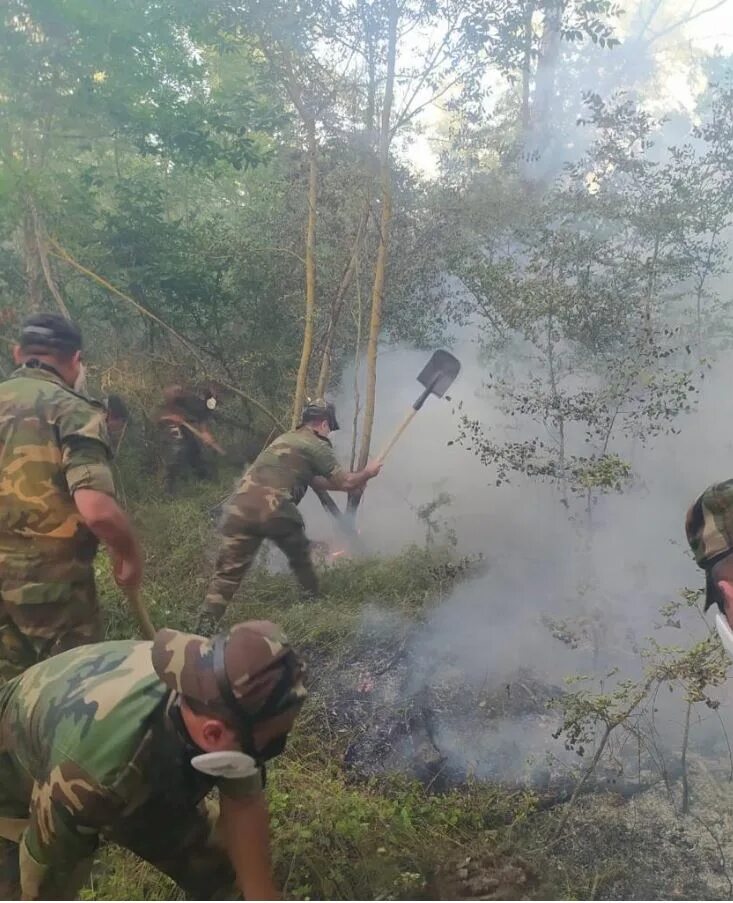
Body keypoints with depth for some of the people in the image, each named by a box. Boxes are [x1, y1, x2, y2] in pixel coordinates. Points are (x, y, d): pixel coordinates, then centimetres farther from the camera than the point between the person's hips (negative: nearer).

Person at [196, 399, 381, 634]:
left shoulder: (285, 438, 32)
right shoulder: (317, 445, 7)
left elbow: (314, 480, 39)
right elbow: (345, 483, 9)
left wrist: (354, 482, 43)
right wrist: (367, 473, 28)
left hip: (241, 506, 5)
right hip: (274, 510, -5)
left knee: (228, 570, 3)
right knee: (300, 556, 24)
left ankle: (205, 627, -6)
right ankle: (313, 599, 39)